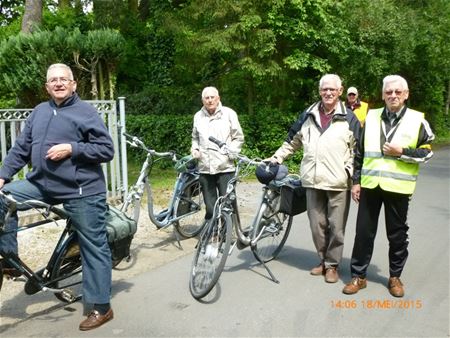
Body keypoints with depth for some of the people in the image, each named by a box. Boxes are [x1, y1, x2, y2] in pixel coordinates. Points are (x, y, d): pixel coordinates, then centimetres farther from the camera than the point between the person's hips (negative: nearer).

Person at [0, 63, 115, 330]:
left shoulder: (86, 112, -6)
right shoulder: (40, 111, 12)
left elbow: (107, 150, -10)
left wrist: (71, 149, -19)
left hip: (81, 191, -6)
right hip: (43, 184, 6)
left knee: (94, 247, 0)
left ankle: (102, 307, 12)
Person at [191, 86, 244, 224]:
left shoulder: (229, 113, 2)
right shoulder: (198, 116, 12)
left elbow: (238, 138, 5)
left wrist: (230, 152, -9)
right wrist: (195, 149, 8)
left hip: (225, 167, -2)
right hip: (205, 168, 3)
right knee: (210, 207, 6)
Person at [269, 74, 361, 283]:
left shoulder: (349, 119, 4)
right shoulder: (308, 116, 12)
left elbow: (357, 151, 4)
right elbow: (292, 142, 20)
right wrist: (275, 159, 13)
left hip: (338, 182, -3)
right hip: (313, 181, 3)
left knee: (336, 226, 3)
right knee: (317, 225, 9)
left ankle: (332, 264, 19)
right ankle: (323, 260, 26)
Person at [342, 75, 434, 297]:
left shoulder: (417, 120, 1)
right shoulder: (371, 117, 8)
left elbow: (427, 152, 2)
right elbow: (360, 153, 10)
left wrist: (401, 152, -13)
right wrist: (356, 181, 5)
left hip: (397, 187, -2)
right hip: (370, 185, 2)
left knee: (397, 235, 10)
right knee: (364, 232, 6)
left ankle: (395, 277, 27)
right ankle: (358, 276, 18)